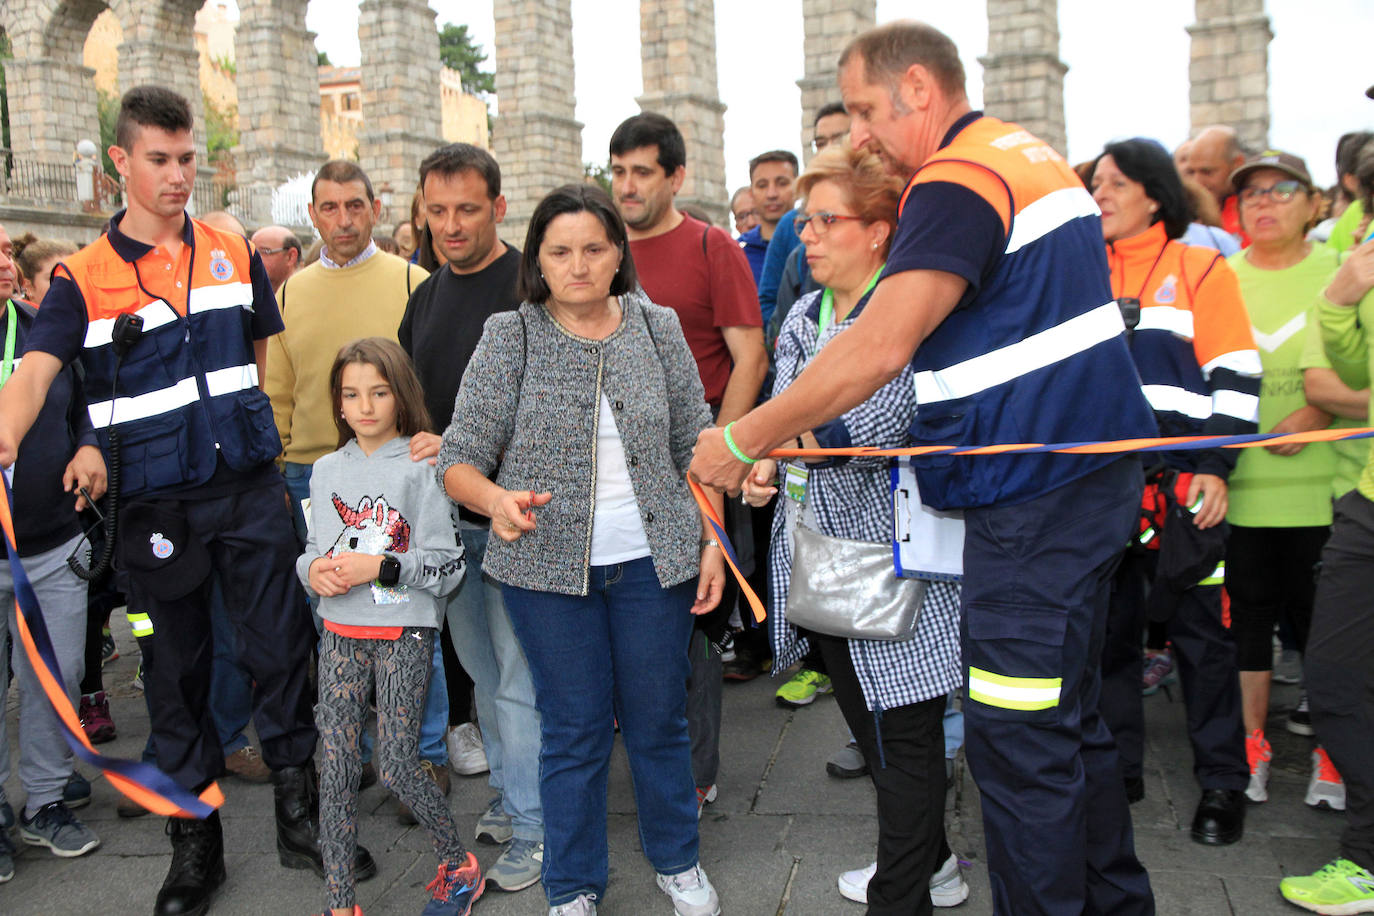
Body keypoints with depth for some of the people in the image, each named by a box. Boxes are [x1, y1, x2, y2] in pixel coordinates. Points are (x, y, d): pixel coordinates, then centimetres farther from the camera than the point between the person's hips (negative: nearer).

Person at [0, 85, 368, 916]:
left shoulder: (235, 254, 7)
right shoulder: (84, 278, -2)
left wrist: (250, 426, 10)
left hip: (251, 488, 2)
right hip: (158, 504, -1)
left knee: (281, 648, 4)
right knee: (179, 668, 10)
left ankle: (300, 816, 21)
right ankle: (196, 841, 24)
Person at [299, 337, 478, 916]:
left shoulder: (422, 469, -5)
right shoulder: (327, 470, 10)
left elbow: (448, 565, -7)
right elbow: (313, 550, 17)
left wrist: (379, 566, -17)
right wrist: (314, 570, -5)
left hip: (405, 634, -4)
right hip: (341, 633, 4)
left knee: (397, 765, -5)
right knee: (335, 764, 2)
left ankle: (458, 864, 20)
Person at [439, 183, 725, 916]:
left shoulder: (659, 329, 4)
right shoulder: (509, 337, -3)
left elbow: (694, 448, 9)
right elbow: (459, 459, -5)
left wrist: (712, 541, 2)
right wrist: (497, 501, -25)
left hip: (652, 561, 2)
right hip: (549, 565, -1)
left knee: (658, 719, 12)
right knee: (573, 730, 8)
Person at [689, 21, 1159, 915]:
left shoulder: (959, 180, -15)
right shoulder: (1036, 155, 16)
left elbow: (878, 349, -24)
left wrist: (742, 442, -16)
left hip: (1037, 490, -10)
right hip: (1095, 466, 11)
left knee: (1017, 739, -3)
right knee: (1069, 712, 20)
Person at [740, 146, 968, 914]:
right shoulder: (804, 318, 12)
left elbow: (871, 429, -23)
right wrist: (764, 466, -12)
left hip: (888, 556, -8)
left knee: (906, 734, 3)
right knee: (864, 718, 19)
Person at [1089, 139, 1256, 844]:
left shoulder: (1202, 270, 1)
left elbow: (1235, 378, -3)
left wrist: (1215, 468, -10)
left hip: (1181, 483, -4)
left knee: (1199, 630, 3)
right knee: (1107, 627, 10)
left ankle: (1222, 781, 16)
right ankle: (1117, 766, 23)